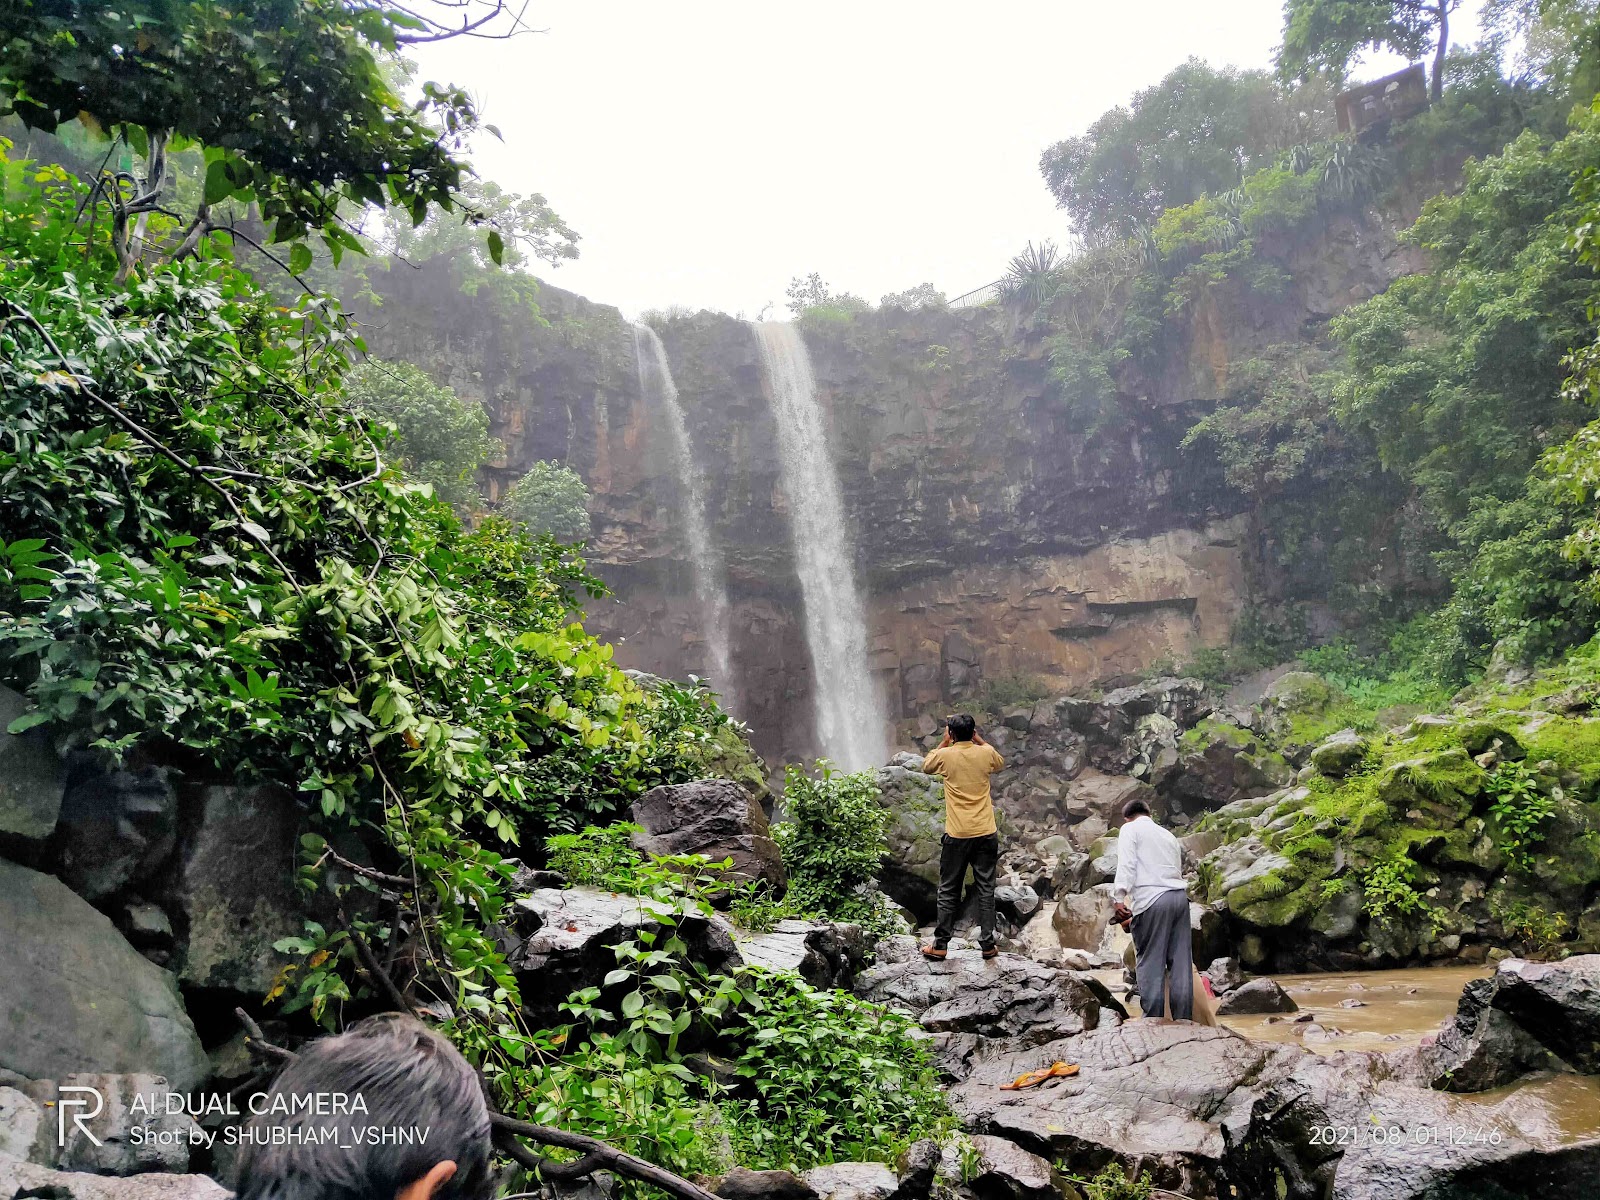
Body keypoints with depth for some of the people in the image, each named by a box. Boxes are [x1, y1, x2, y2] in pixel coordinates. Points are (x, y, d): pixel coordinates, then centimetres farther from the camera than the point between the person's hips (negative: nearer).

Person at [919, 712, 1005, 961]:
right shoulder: (986, 753, -2)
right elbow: (1000, 763, 23)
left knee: (948, 891, 7)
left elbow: (926, 765, 16)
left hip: (957, 835, -2)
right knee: (986, 889, 9)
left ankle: (940, 945, 11)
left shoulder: (946, 755, -7)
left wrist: (944, 742, 16)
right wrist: (979, 740, 19)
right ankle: (987, 944, 12)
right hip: (986, 833, 2)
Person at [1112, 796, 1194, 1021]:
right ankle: (1183, 1017, 6)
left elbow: (1126, 864, -8)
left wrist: (1120, 897, -15)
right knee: (1181, 960, 6)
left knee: (1149, 961, -2)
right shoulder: (1167, 835, 27)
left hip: (1152, 899, -6)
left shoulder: (1130, 828, 8)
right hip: (1179, 896, 6)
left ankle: (1152, 1019, -3)